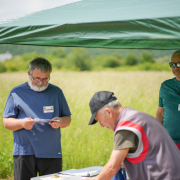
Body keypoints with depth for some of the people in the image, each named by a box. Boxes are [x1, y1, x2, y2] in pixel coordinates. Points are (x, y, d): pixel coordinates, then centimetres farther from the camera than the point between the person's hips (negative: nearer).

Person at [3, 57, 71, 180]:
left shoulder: (56, 92, 13)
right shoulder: (17, 93, 6)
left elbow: (68, 119, 14)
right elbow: (6, 122, 4)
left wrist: (60, 122, -10)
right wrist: (22, 123, -17)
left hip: (52, 153, 2)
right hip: (24, 152, -2)